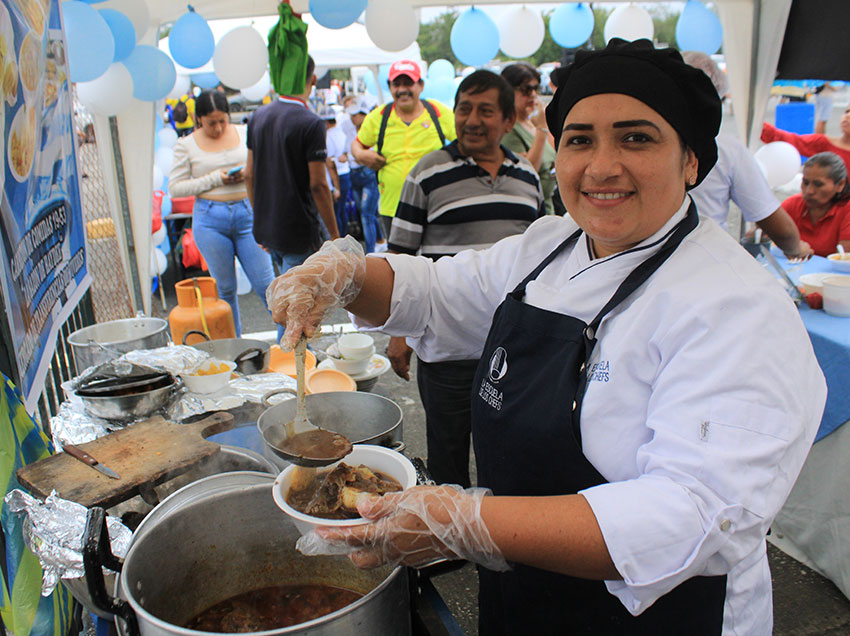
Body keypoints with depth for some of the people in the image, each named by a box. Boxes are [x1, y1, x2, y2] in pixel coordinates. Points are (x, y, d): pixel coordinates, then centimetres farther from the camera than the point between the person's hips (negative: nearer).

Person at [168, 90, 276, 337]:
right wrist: (215, 179, -11)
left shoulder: (245, 133, 7)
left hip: (248, 213, 1)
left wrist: (249, 173, -8)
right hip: (210, 219, 0)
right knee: (225, 288, 8)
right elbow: (175, 187, -1)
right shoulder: (186, 145, 2)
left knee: (264, 284, -2)